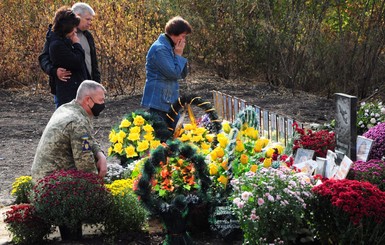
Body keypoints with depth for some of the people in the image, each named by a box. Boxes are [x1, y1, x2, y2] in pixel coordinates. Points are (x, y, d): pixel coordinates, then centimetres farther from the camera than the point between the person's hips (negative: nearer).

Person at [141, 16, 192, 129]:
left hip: (170, 102, 10)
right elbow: (174, 73, -21)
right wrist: (178, 55, -9)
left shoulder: (170, 48, 13)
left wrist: (179, 55, 1)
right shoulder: (159, 49, -17)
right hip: (158, 102, -10)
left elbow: (183, 74, 14)